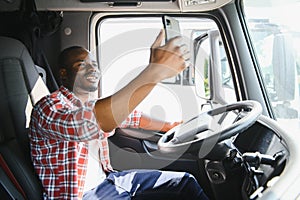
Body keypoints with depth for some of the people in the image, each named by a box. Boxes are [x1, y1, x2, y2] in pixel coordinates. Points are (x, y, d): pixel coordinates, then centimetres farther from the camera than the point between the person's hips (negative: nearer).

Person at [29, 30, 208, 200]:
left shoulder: (94, 106, 9)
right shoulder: (48, 107, -18)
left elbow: (134, 117, 24)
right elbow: (85, 123, -40)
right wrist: (154, 71, -45)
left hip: (106, 178, 9)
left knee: (184, 181, 5)